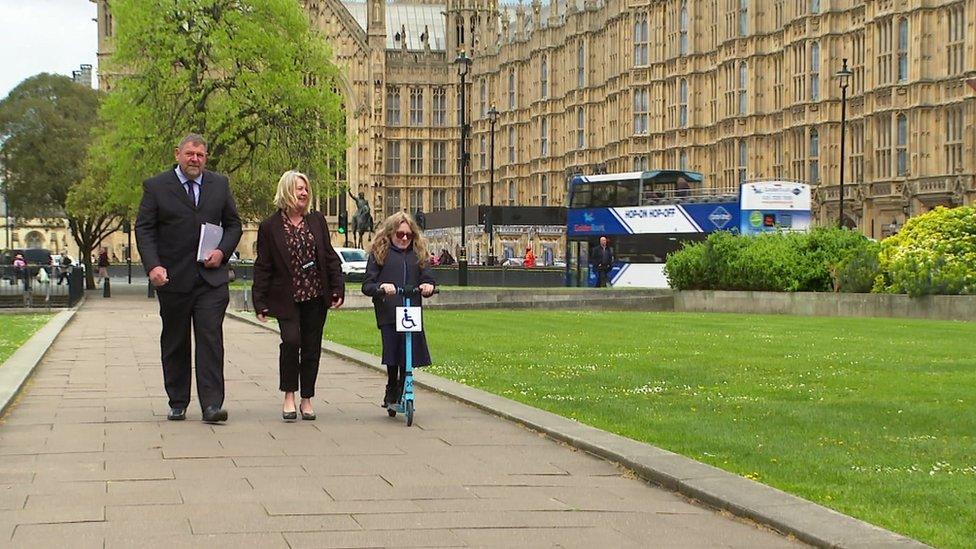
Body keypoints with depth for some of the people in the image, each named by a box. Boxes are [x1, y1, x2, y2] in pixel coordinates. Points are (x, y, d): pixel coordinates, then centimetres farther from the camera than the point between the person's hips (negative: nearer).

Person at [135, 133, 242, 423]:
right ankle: (177, 403, 19)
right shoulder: (156, 187, 2)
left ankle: (212, 405, -12)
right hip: (173, 279, -1)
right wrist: (153, 265, -16)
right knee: (174, 344, 8)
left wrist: (222, 251, -4)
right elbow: (143, 229, -2)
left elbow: (233, 224, 15)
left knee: (210, 340, -9)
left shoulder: (220, 185, 10)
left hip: (211, 278, 1)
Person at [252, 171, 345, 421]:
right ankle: (288, 396, -4)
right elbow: (262, 267, -1)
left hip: (316, 297, 4)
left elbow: (330, 257, 11)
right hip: (287, 298, -3)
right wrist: (260, 302, -4)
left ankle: (307, 399, 17)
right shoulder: (269, 227, -2)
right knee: (291, 341, -19)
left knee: (312, 348, 6)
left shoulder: (317, 221, 8)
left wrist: (337, 288, 3)